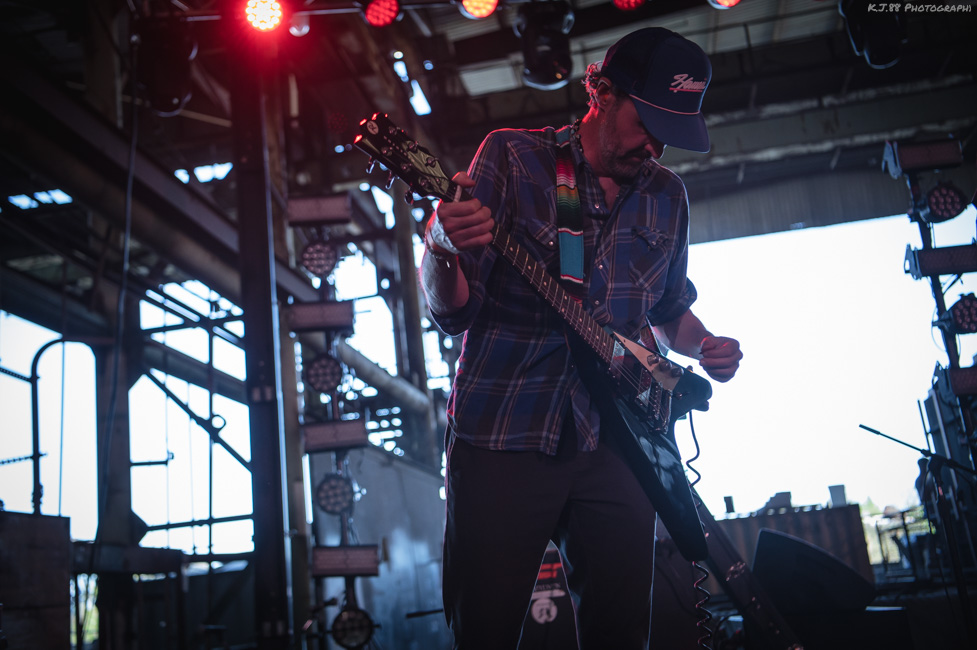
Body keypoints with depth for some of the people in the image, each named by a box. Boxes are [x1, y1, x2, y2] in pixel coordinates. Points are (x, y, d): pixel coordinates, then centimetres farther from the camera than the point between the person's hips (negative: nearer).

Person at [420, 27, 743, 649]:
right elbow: (452, 312, -7)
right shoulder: (512, 156, -2)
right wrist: (441, 248, -29)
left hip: (614, 440, 4)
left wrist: (703, 345, 4)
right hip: (500, 435, -4)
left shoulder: (667, 195, 12)